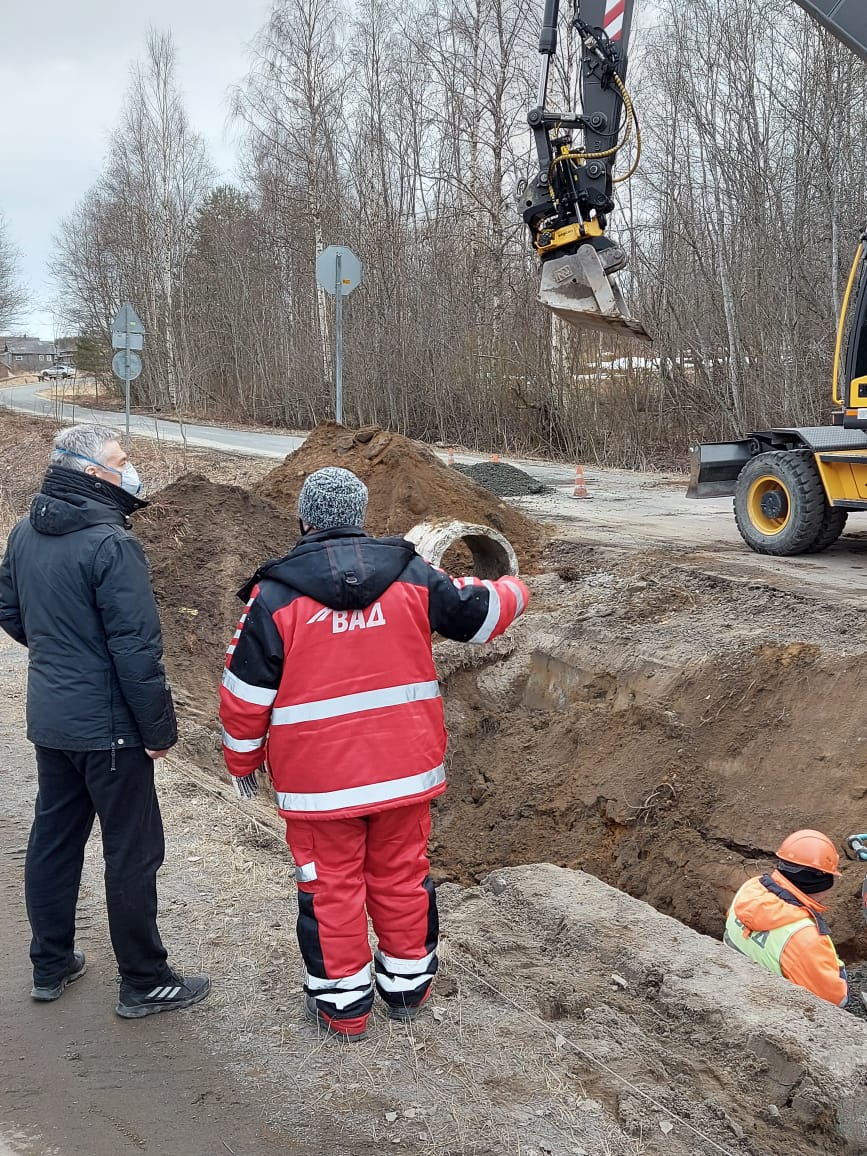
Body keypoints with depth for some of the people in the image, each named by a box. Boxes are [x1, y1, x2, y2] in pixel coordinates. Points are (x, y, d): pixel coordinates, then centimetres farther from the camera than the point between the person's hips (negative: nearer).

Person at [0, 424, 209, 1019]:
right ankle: (145, 984, 17)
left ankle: (51, 966, 33)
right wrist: (159, 729, -14)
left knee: (53, 839, 19)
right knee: (132, 854, 4)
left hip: (48, 720, 8)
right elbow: (137, 649, -23)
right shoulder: (111, 545, -22)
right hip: (107, 729, -8)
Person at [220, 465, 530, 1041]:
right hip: (405, 767, 3)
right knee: (403, 874, 18)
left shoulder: (275, 595, -10)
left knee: (333, 885, 11)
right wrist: (514, 592, 32)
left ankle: (343, 1000, 23)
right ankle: (408, 983, 33)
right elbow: (476, 612, 9)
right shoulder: (411, 575, -2)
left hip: (319, 777, -3)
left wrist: (243, 760, 9)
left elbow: (246, 691, -6)